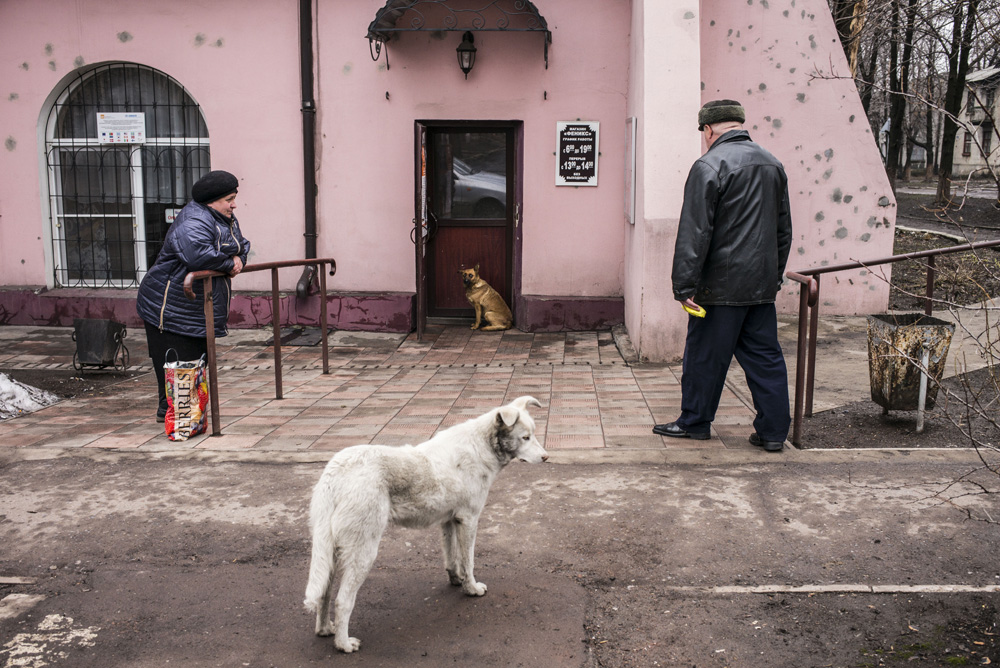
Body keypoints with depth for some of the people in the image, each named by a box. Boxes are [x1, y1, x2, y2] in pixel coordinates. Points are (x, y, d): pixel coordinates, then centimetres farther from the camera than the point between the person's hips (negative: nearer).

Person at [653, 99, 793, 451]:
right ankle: (773, 431, 13)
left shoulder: (709, 165, -11)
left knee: (705, 355, 6)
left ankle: (695, 422, 18)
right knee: (764, 356, 10)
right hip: (762, 284, 7)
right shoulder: (772, 163, 13)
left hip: (722, 284, -7)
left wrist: (684, 285, -14)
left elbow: (694, 233, -16)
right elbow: (784, 229, 20)